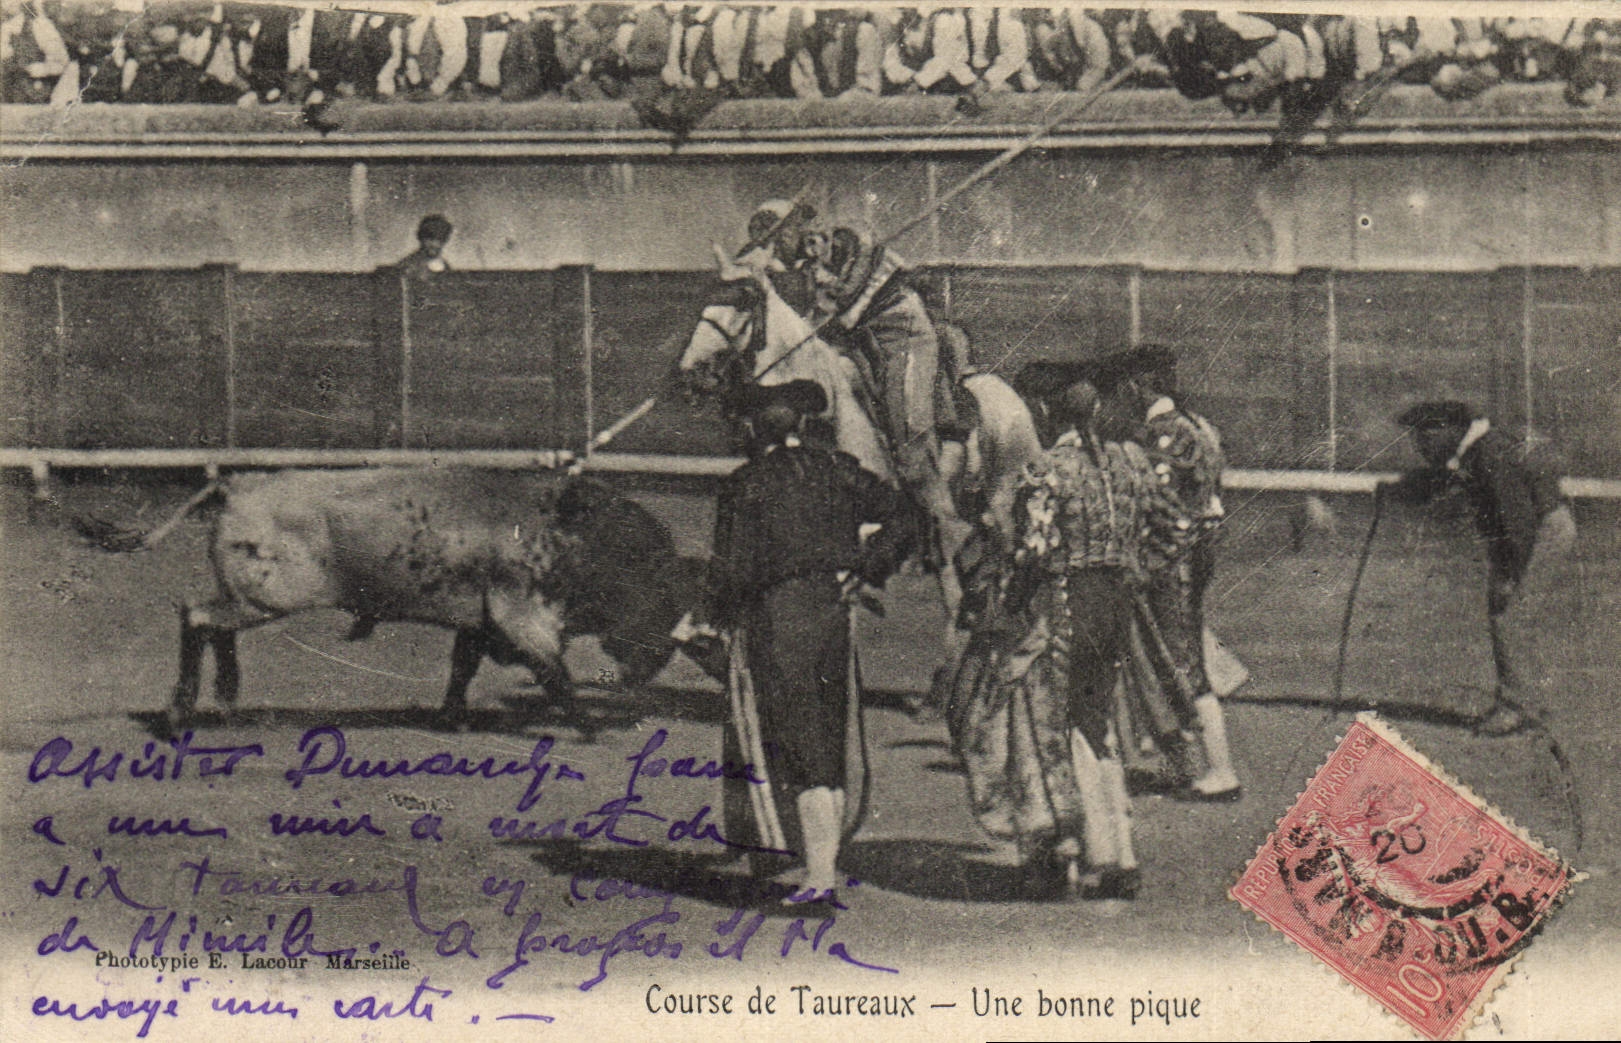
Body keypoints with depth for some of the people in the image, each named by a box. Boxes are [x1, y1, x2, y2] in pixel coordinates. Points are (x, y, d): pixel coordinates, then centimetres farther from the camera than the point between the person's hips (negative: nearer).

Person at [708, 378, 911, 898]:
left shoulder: (745, 485, -7)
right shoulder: (837, 470, 6)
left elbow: (735, 567, -11)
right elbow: (895, 517, 7)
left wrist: (720, 613, 6)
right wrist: (862, 572, 13)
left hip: (775, 617, -5)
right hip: (834, 611, 5)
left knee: (798, 745, -3)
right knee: (832, 745, 13)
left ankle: (819, 875, -4)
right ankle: (827, 860, 19)